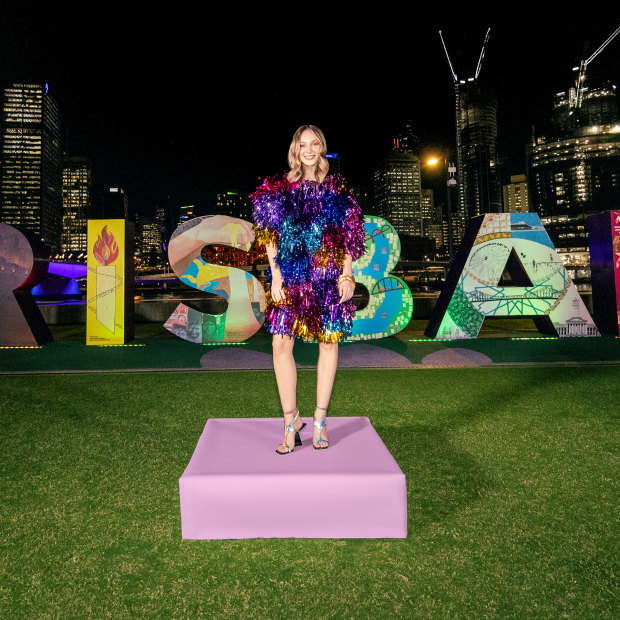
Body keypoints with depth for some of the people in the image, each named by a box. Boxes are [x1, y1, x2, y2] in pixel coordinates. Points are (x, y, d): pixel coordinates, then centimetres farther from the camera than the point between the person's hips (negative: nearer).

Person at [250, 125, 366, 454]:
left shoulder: (337, 190, 10)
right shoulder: (278, 188, 8)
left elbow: (348, 237, 8)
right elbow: (270, 236, 5)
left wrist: (347, 274, -1)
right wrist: (275, 274, -4)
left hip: (328, 277, 1)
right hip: (291, 276, -1)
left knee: (329, 341, 3)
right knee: (281, 342, -9)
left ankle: (320, 419, 17)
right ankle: (291, 419, 7)